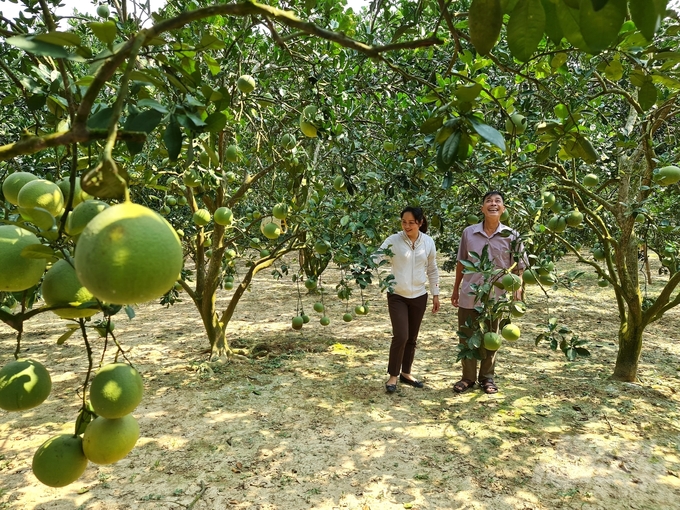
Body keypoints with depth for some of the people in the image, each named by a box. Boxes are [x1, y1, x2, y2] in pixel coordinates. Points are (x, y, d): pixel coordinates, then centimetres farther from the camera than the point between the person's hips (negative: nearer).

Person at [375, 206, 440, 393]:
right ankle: (393, 376, 10)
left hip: (419, 296, 3)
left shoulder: (428, 242, -1)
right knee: (401, 336, -9)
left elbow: (432, 270, 8)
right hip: (397, 296, -3)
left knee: (412, 338, 12)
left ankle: (406, 373, 31)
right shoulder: (394, 240, -11)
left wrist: (435, 294, 9)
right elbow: (376, 257, -19)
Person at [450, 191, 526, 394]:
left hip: (495, 297, -1)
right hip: (469, 296, 1)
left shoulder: (511, 236, -5)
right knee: (467, 338, 10)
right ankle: (468, 377, 27)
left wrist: (517, 295, -6)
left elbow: (518, 268, 0)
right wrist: (456, 289, 10)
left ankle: (487, 377, 32)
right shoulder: (469, 232, -3)